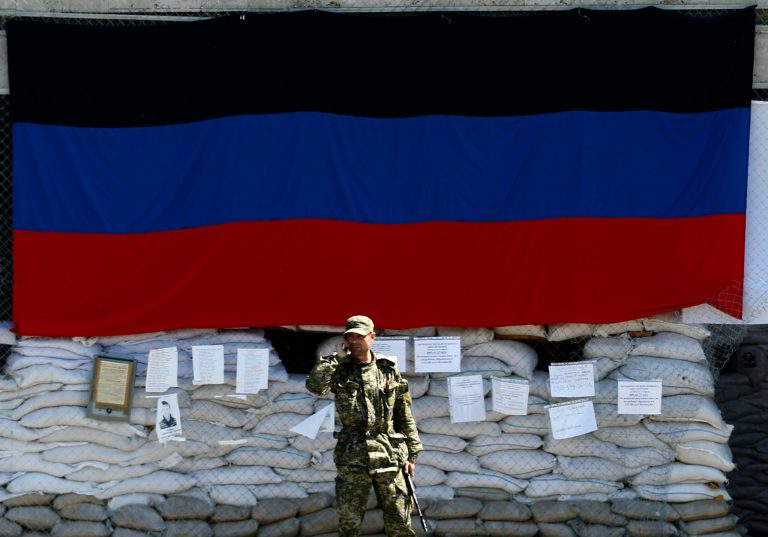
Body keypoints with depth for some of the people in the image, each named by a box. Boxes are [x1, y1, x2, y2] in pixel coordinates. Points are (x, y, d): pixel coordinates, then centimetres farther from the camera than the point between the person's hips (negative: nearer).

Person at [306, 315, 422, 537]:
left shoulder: (388, 370, 7)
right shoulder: (339, 371, 3)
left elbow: (404, 415, 10)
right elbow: (314, 385, -19)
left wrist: (411, 453, 6)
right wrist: (336, 358, -10)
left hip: (389, 455, 1)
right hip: (352, 458, -1)